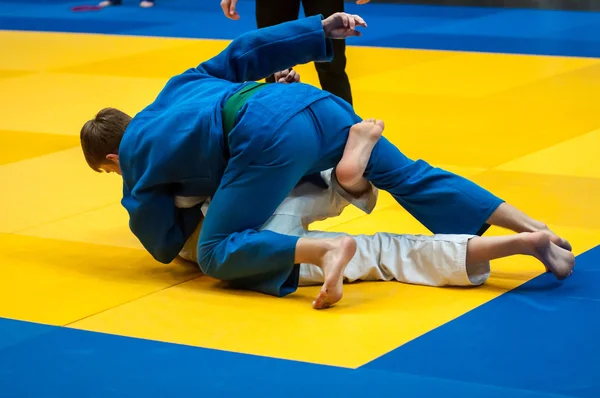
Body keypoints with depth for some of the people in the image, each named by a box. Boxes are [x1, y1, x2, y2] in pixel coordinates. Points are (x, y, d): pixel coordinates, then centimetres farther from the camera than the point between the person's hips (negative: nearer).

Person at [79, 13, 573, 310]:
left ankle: (325, 248, -26)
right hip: (313, 103, 7)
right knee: (408, 175, 14)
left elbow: (166, 243, 20)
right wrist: (322, 31, 29)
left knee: (216, 255, -2)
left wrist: (194, 192, 37)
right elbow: (245, 52, 30)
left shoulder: (136, 156, 18)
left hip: (271, 136, -7)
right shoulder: (180, 85, 34)